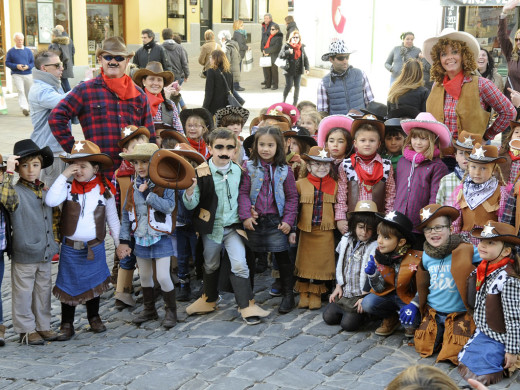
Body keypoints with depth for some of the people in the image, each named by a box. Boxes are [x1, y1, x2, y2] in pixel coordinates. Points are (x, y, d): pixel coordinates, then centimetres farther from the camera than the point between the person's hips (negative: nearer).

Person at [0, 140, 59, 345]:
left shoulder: (46, 192, 8)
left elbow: (55, 216, 18)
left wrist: (55, 240, 13)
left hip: (45, 254, 6)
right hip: (24, 255, -6)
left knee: (44, 290, 16)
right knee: (24, 293, 5)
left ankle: (43, 326, 28)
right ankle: (26, 330, 16)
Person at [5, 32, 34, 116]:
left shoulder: (28, 50, 8)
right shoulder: (11, 51, 3)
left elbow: (33, 62, 9)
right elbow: (7, 63, 2)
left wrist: (28, 66, -12)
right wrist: (16, 66, -14)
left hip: (28, 74, 3)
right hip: (16, 75, -3)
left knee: (29, 92, 10)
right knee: (21, 91, -17)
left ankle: (29, 107, 27)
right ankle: (24, 108, -28)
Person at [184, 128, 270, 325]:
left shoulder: (238, 171, -2)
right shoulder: (201, 172, -12)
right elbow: (190, 205, -15)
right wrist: (189, 189, -34)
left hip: (233, 226, 1)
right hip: (211, 227, 0)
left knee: (239, 265, -11)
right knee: (210, 266, 17)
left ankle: (247, 305, -1)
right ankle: (209, 299, 39)